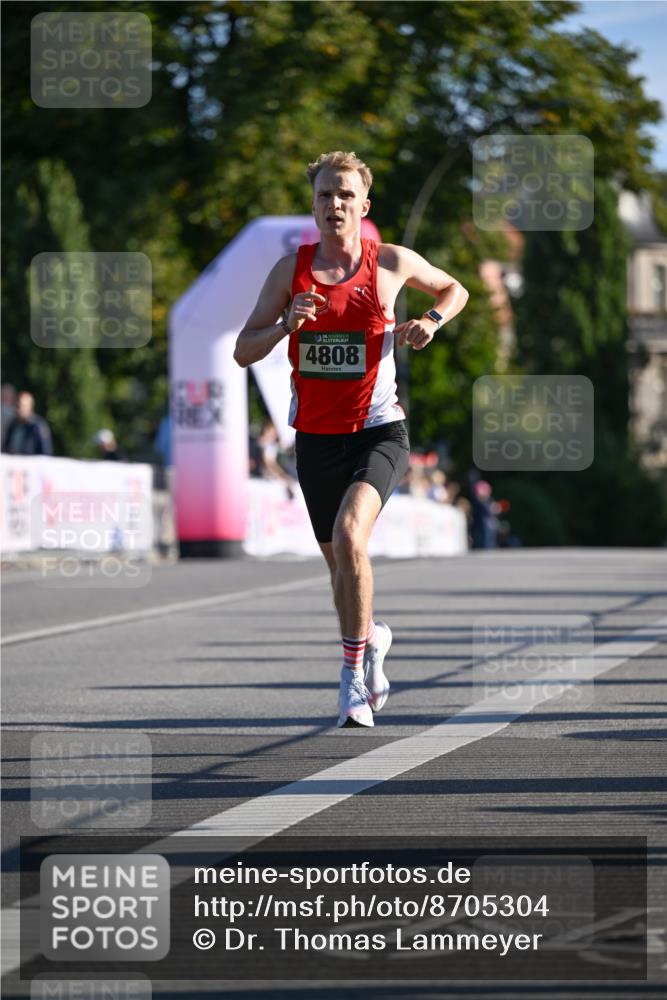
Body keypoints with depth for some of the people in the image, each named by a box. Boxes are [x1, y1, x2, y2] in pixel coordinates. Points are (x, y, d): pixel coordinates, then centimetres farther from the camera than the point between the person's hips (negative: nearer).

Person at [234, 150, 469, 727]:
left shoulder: (391, 263, -1)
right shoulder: (290, 270, 2)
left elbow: (455, 289, 19)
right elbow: (244, 351, 1)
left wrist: (432, 321, -2)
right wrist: (286, 324, -17)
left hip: (378, 431, -3)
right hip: (316, 436, 3)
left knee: (349, 536, -26)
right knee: (339, 561, 14)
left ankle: (354, 668, -14)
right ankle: (371, 638, 44)